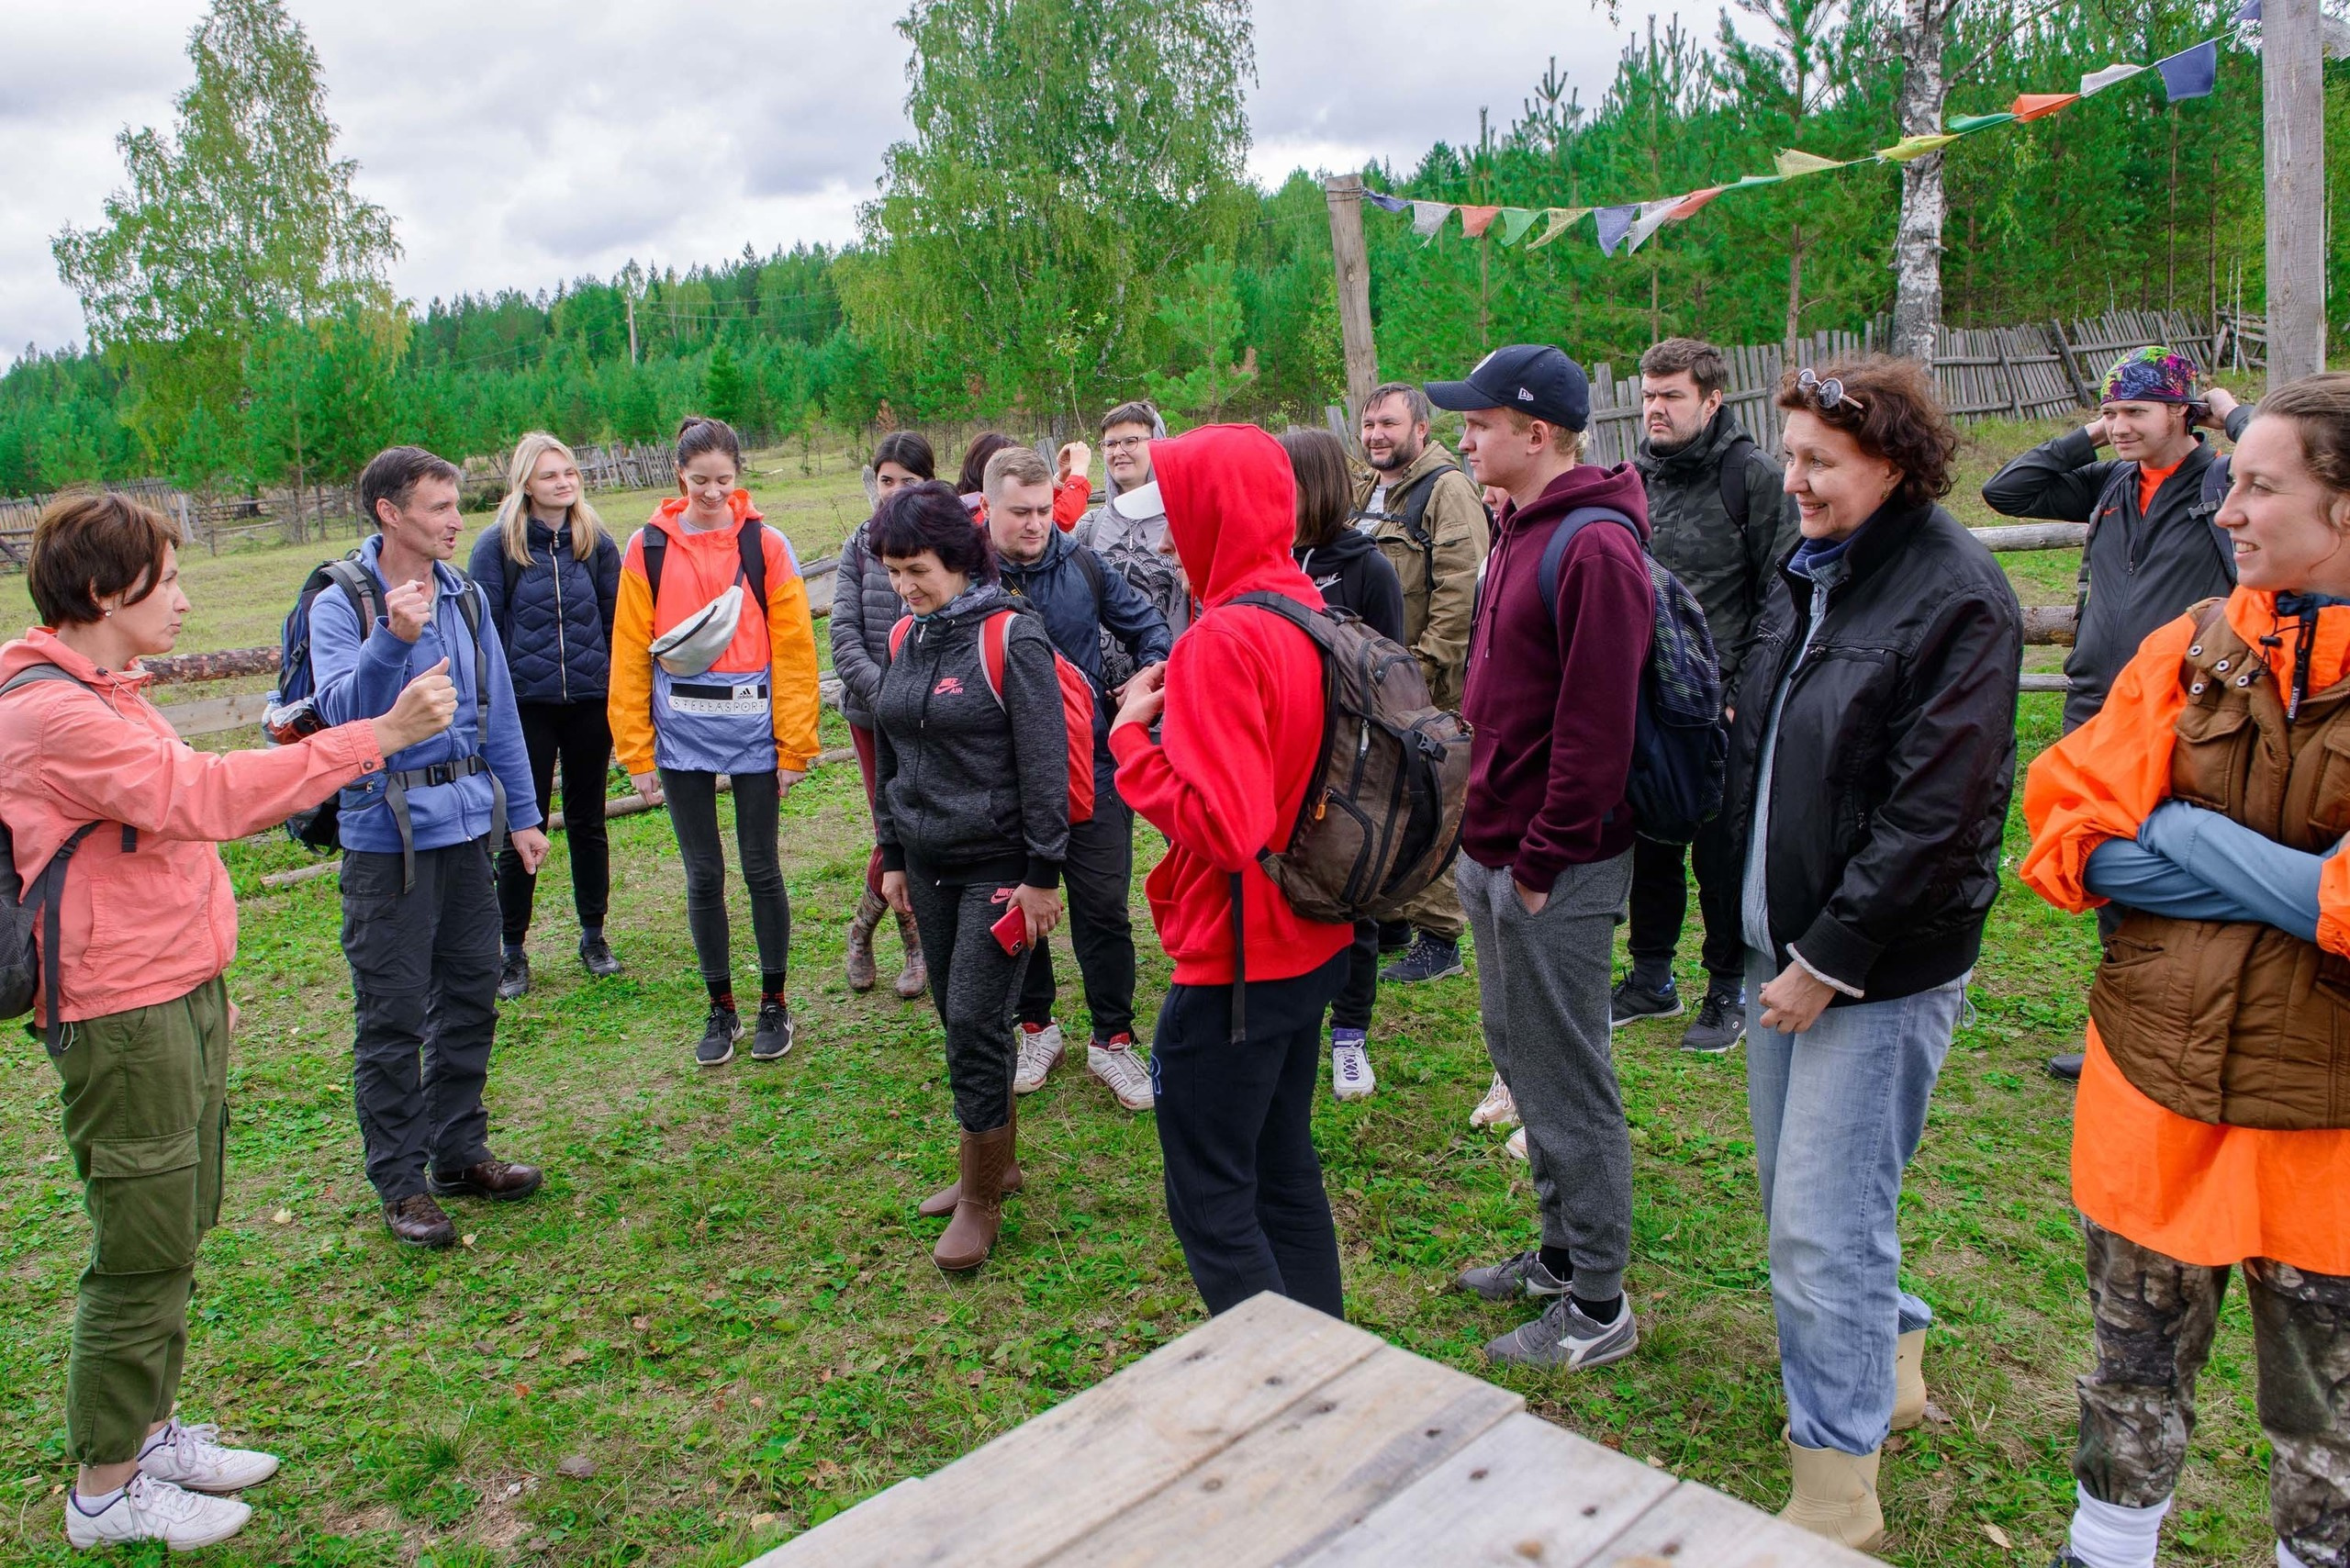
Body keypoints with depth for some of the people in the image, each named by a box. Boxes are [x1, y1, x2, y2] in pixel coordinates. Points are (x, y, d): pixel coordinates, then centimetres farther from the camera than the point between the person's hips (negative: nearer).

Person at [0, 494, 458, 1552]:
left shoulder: (105, 696, 15)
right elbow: (201, 793, -30)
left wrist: (204, 985, 22)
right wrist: (378, 735, -32)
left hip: (176, 1000, 10)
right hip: (122, 1023, -10)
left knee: (177, 1233, 18)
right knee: (143, 1253, 1)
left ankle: (147, 1430, 33)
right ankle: (106, 1488, 17)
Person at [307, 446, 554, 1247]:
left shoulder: (465, 595, 7)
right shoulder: (341, 606, -8)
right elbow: (344, 710, -23)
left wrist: (522, 813, 14)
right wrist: (394, 639, -38)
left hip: (469, 827, 6)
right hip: (389, 835, -6)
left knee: (470, 998, 14)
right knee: (393, 1016, 1)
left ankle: (460, 1153, 29)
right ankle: (400, 1183, 14)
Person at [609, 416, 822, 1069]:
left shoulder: (765, 546, -2)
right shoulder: (647, 550, 1)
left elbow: (794, 649, -2)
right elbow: (630, 655, 2)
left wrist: (794, 746, -5)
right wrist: (638, 752, -1)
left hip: (753, 731, -1)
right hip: (681, 736, 1)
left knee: (761, 869, 7)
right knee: (704, 876, 9)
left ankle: (774, 1002, 24)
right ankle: (721, 1008, 24)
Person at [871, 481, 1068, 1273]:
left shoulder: (1012, 636, -13)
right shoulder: (905, 640, 8)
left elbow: (1044, 762, -14)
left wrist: (1042, 874, -15)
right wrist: (892, 856, 16)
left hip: (997, 865, -7)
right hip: (928, 863, 7)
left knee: (976, 1023, -6)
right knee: (957, 1019, 13)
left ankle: (982, 1197, 10)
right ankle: (996, 1161, 31)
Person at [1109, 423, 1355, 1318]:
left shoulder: (1221, 641, -22)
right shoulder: (1309, 615, 5)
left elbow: (1221, 823, -28)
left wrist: (1133, 734, -16)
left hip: (1235, 965, -9)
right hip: (1311, 944, 9)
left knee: (1210, 1205, 4)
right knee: (1285, 1175, 21)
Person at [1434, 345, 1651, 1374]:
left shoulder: (1595, 552, -19)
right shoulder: (1518, 533, 13)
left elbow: (1595, 730, -22)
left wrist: (1540, 863, -17)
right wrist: (1482, 833, 12)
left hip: (1554, 872, -10)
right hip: (1492, 852, 10)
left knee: (1565, 1082, 2)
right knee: (1518, 1057, 20)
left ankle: (1598, 1308, 18)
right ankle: (1563, 1252, 37)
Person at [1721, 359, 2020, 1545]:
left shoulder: (1956, 599, -15)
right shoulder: (1806, 576, 10)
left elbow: (1933, 816, -19)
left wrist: (1829, 959, -16)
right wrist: (1761, 931, 12)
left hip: (1879, 968, -8)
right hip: (1786, 947, 8)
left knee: (1822, 1230, -2)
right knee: (1800, 1199, 19)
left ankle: (1835, 1494, 15)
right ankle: (1892, 1369, 43)